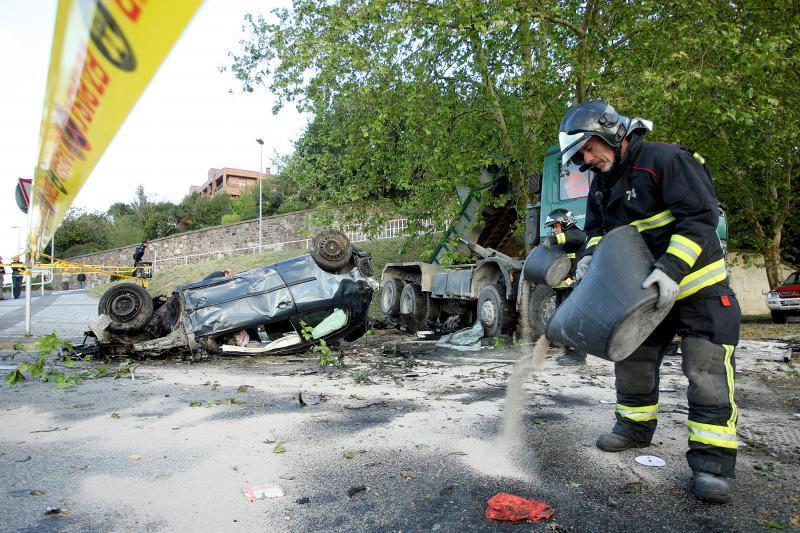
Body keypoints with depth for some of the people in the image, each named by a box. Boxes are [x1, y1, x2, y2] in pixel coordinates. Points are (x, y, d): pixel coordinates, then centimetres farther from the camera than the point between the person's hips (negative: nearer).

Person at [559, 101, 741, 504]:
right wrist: (591, 255, -7)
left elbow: (701, 215, -24)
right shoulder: (601, 183, 6)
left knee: (708, 372, -8)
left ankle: (711, 462, -1)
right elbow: (597, 228, 15)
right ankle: (635, 427, 32)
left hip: (698, 287, -7)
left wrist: (673, 268, -32)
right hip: (645, 290, 8)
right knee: (632, 359, 13)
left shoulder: (666, 159, -19)